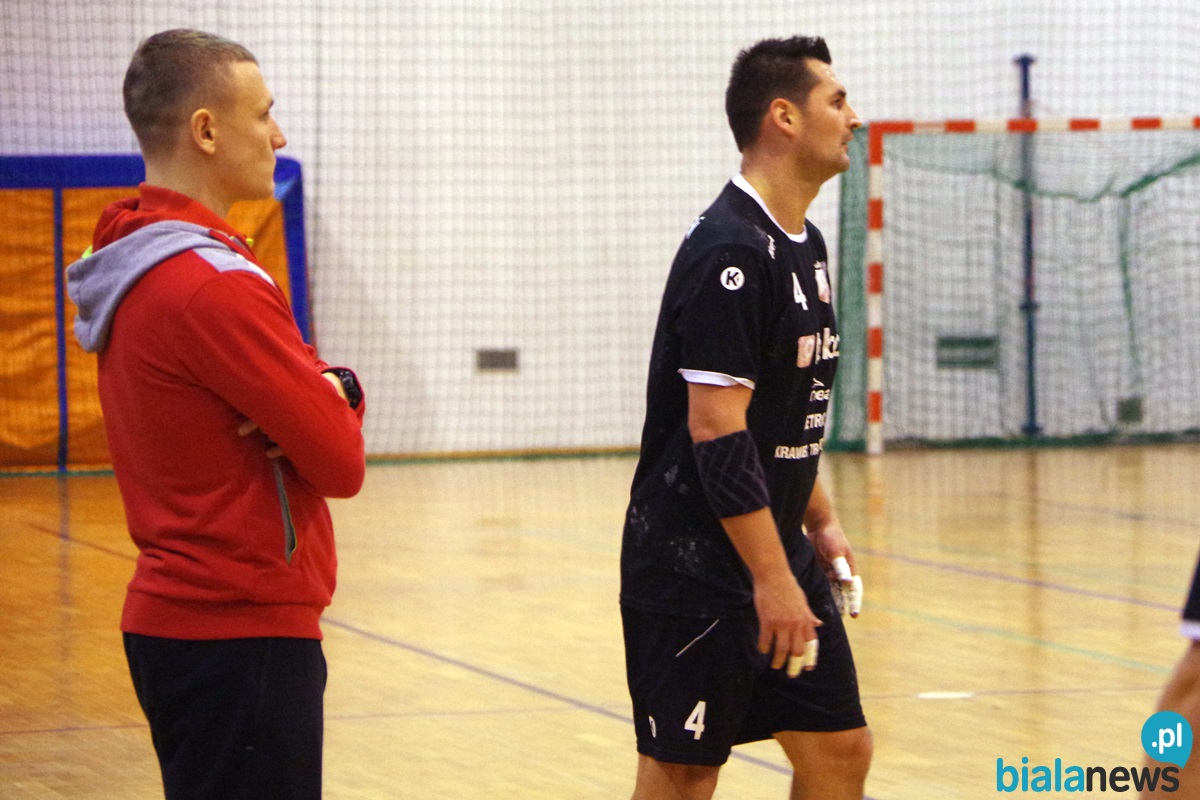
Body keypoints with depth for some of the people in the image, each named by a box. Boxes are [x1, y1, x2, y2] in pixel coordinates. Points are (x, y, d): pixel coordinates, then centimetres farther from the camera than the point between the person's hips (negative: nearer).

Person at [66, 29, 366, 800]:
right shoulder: (214, 287, -18)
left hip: (172, 618, 10)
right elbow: (342, 464, -16)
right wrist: (328, 401, 4)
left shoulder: (135, 267, 12)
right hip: (244, 632, -10)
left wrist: (332, 388, -9)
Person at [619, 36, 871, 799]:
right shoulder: (729, 251, -17)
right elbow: (717, 432, -23)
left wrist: (820, 523, 15)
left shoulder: (804, 246, 13)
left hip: (778, 558, 9)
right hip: (694, 572, -9)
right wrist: (772, 578, -23)